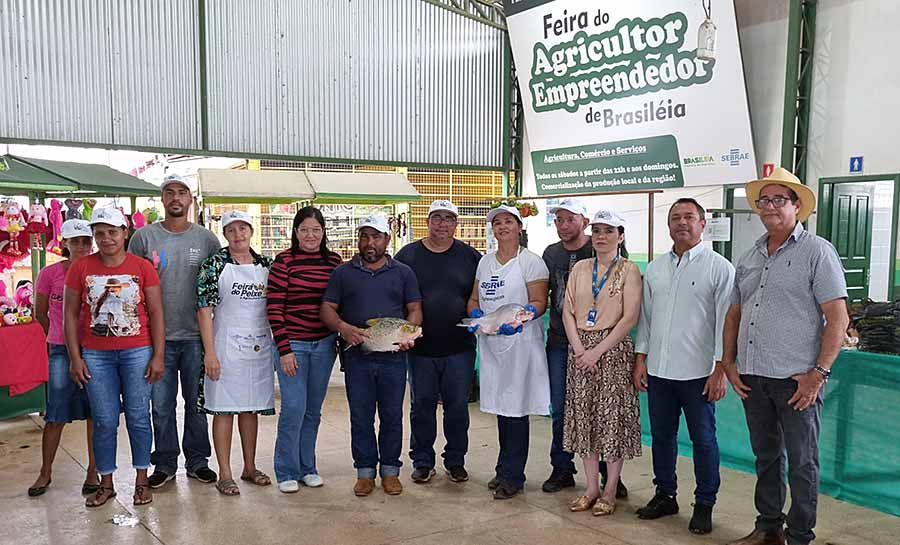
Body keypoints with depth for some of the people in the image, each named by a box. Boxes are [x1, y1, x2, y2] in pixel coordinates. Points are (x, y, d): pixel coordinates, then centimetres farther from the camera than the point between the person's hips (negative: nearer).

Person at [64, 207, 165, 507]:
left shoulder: (143, 267, -1)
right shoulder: (80, 268, 2)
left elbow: (156, 313, 0)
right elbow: (70, 314, 5)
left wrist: (158, 356, -4)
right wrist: (75, 358, 0)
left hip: (137, 352, -1)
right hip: (96, 355, 1)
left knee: (138, 417, 5)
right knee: (104, 421, 6)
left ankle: (142, 480, 19)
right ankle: (106, 483, 21)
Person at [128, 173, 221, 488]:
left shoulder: (206, 238, 4)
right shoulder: (144, 237, 2)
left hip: (196, 335, 1)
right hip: (158, 335, 0)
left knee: (197, 401, 9)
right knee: (161, 404, 7)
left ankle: (197, 460, 22)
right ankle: (165, 463, 21)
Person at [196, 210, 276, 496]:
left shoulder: (265, 264, 8)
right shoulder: (214, 264, -4)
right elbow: (204, 309, -8)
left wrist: (278, 345, 8)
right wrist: (210, 352, -14)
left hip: (261, 346, 4)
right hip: (227, 346, -4)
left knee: (251, 408, 12)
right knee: (224, 409, 2)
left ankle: (250, 467, 24)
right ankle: (225, 475, 11)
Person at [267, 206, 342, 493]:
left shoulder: (334, 261, 5)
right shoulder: (284, 261, -6)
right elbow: (274, 308, -8)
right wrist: (284, 349, -13)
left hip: (324, 344, 4)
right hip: (292, 343, -4)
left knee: (313, 409, 12)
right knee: (294, 408, -5)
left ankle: (307, 468, 26)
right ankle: (287, 472, 13)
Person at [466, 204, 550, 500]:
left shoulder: (531, 261, -3)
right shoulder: (485, 261, 15)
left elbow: (539, 302, -9)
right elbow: (474, 299, 18)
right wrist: (475, 314, -4)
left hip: (520, 341, -6)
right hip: (490, 342, 6)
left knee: (516, 409, -3)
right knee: (501, 407, 12)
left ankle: (512, 475, 7)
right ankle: (506, 471, 24)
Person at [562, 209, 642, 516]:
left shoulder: (629, 270, -3)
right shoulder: (580, 268, 10)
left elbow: (630, 317, -10)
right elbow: (568, 311, 5)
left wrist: (598, 351, -14)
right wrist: (579, 349, -8)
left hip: (614, 350, -4)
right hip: (580, 349, 4)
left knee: (613, 418, 1)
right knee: (584, 417, 7)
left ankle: (609, 492, 14)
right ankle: (591, 488, 19)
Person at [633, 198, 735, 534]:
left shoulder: (719, 268, -4)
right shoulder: (654, 269, 11)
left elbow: (725, 321, -7)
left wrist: (720, 370, -11)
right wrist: (640, 359, 9)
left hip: (698, 372, -5)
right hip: (658, 370, 5)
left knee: (703, 440, 6)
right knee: (662, 436, 14)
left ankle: (704, 505, 21)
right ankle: (665, 496, 30)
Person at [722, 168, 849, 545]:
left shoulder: (816, 252, -5)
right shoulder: (749, 258, 13)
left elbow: (838, 318, -10)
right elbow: (734, 315, 18)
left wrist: (819, 373, -14)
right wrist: (729, 363, 9)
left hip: (796, 379, -6)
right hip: (752, 376, 6)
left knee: (802, 463, 5)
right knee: (766, 456, 17)